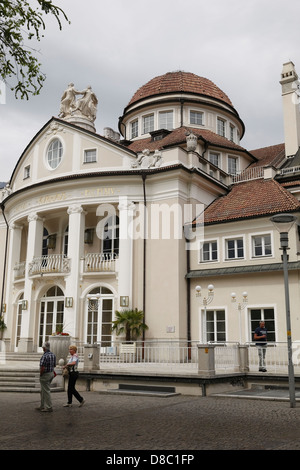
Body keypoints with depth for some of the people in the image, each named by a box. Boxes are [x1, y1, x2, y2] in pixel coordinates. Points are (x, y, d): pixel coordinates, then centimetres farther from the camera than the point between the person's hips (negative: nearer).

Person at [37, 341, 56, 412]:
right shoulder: (53, 355, 6)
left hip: (45, 375, -9)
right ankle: (42, 406, 27)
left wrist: (40, 374, -10)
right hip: (51, 373, 9)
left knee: (46, 391, -1)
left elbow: (42, 368, -24)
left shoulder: (44, 356, -22)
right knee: (43, 391, 20)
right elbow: (54, 365, 13)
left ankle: (49, 407, 5)